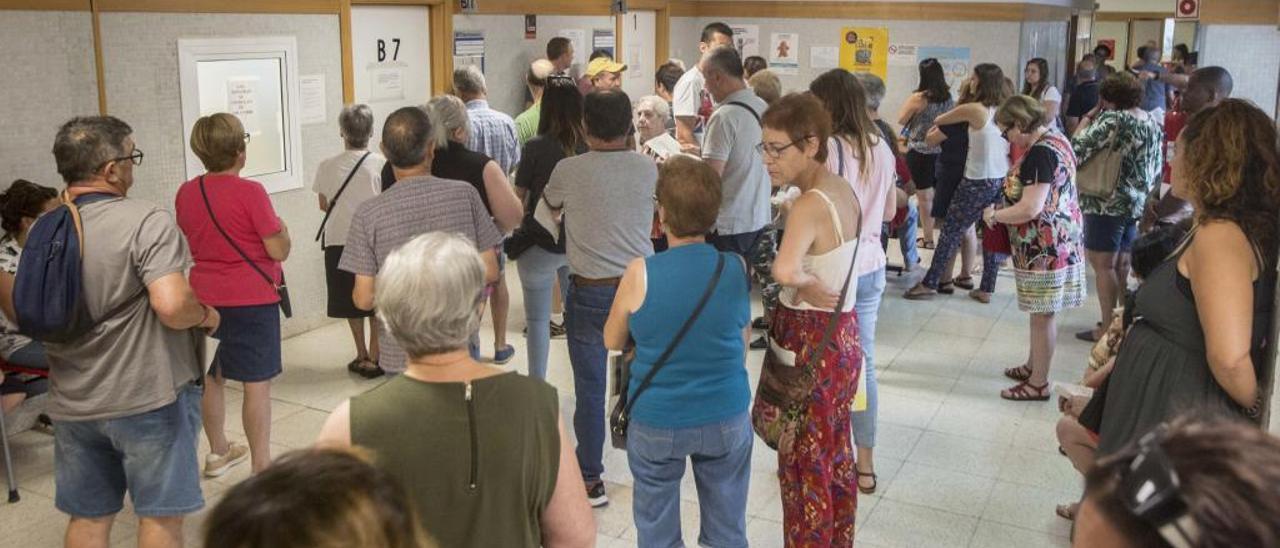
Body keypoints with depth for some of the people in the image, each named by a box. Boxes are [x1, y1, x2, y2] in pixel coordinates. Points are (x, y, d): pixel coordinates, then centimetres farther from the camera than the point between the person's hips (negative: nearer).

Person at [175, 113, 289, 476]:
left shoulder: (186, 193, 3)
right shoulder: (250, 192, -16)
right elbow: (279, 250, -15)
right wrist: (281, 228, 4)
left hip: (203, 298, 7)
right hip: (251, 298, -7)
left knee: (211, 377, 19)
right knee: (257, 383, 0)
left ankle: (218, 452, 35)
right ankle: (261, 466, 4)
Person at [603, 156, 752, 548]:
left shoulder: (640, 274, -16)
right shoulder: (736, 269, -9)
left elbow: (613, 341, 0)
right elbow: (743, 345, 5)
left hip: (657, 423, -2)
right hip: (727, 419, 2)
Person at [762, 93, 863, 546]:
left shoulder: (810, 205, -24)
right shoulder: (843, 190, 3)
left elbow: (783, 271, -41)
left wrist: (805, 284, -21)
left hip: (810, 343, -9)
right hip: (842, 335, 9)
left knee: (803, 466, 7)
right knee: (836, 457, 21)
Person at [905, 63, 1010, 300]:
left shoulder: (973, 109, -12)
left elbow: (938, 120, 2)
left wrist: (937, 121, 23)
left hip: (979, 182, -7)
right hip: (1002, 181, 7)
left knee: (950, 232, 0)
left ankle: (930, 284, 3)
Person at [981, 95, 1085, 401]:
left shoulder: (1039, 153, -21)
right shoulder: (1055, 138, 10)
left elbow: (1031, 208, -27)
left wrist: (994, 215, -12)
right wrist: (1004, 210, 11)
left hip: (1044, 247, -10)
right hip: (1058, 241, 10)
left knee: (1042, 314, 1)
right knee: (1040, 312, 21)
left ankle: (1038, 384, 12)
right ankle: (1033, 367, 35)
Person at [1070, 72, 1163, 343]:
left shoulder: (1112, 119, -15)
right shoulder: (1154, 123, 11)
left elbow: (1078, 149, -20)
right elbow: (1156, 169, 16)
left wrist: (1087, 120, -7)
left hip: (1108, 203, -8)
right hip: (1138, 204, 8)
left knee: (1103, 264, 0)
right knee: (1122, 264, 17)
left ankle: (1108, 327, 2)